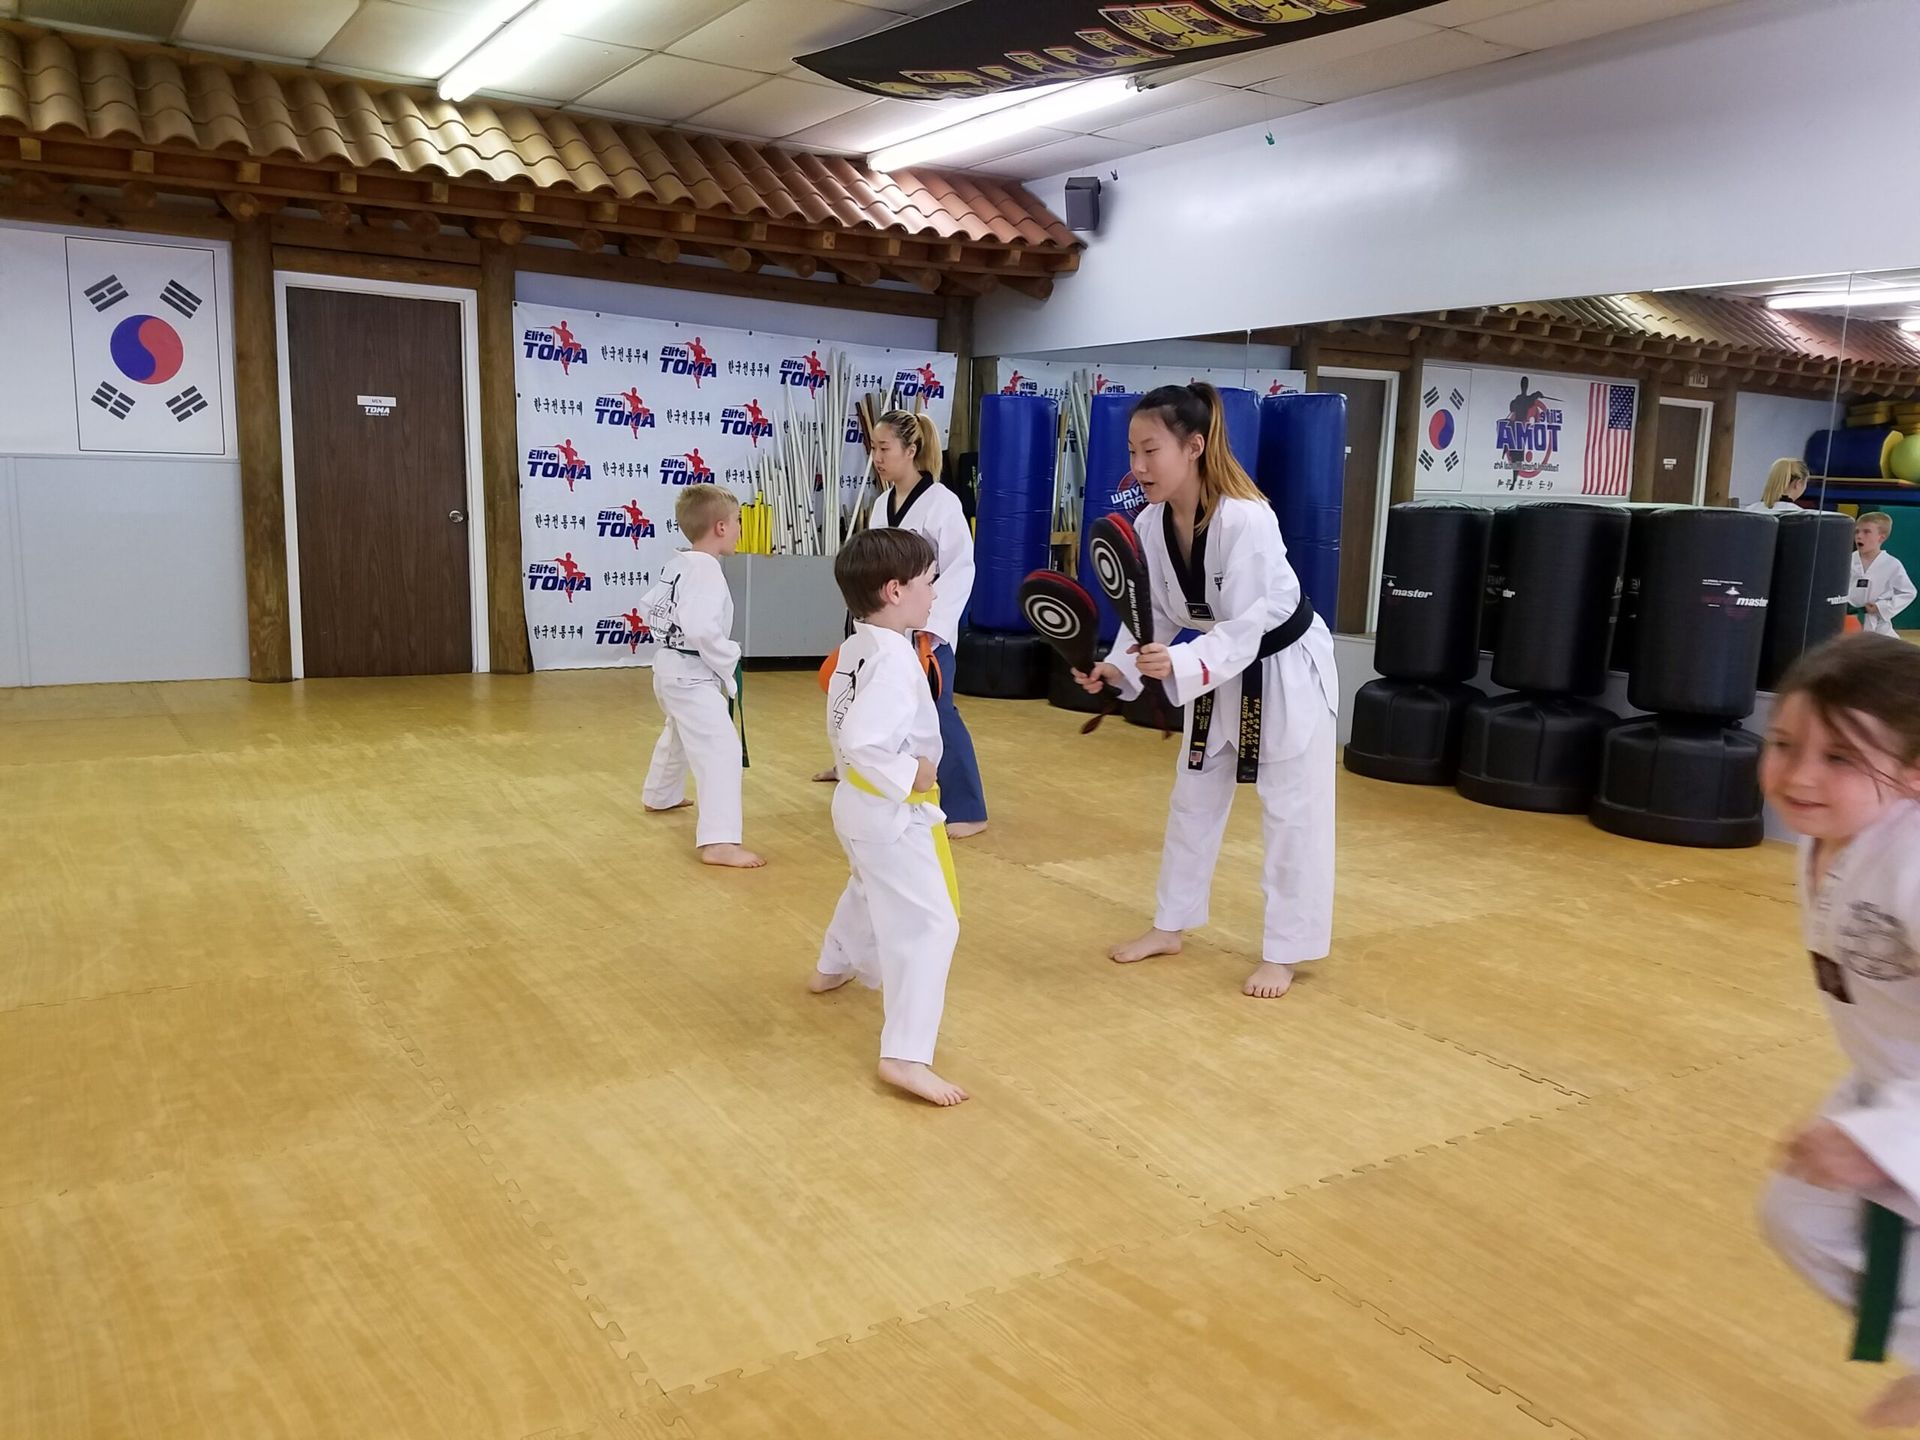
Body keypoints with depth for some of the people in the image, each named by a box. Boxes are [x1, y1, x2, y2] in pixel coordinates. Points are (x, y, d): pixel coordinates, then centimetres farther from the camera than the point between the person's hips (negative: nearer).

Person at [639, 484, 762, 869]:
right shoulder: (706, 572, -23)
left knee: (678, 733, 33)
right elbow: (702, 630, -33)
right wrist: (728, 662, -19)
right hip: (692, 674, -11)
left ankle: (660, 796, 56)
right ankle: (718, 841, -23)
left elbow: (649, 607, 18)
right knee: (720, 749, -16)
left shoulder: (675, 564, 8)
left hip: (669, 665, 11)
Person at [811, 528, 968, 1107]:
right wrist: (912, 775, -23)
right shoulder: (894, 660, -26)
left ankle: (834, 968, 57)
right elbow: (861, 741, -35)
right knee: (926, 925, -8)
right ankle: (905, 1055, -8)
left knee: (871, 888, 34)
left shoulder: (857, 647, 4)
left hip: (859, 800, 10)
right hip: (891, 810, -10)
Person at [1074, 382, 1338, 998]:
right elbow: (1156, 615, -4)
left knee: (1292, 809, 2)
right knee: (1194, 798, 16)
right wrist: (1118, 666, -21)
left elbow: (1248, 625, -33)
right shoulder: (1150, 525, -13)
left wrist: (1179, 664, -47)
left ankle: (1284, 951, 16)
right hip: (1219, 670, 7)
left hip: (1287, 667, -7)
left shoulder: (1246, 519, -33)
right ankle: (1170, 926, 31)